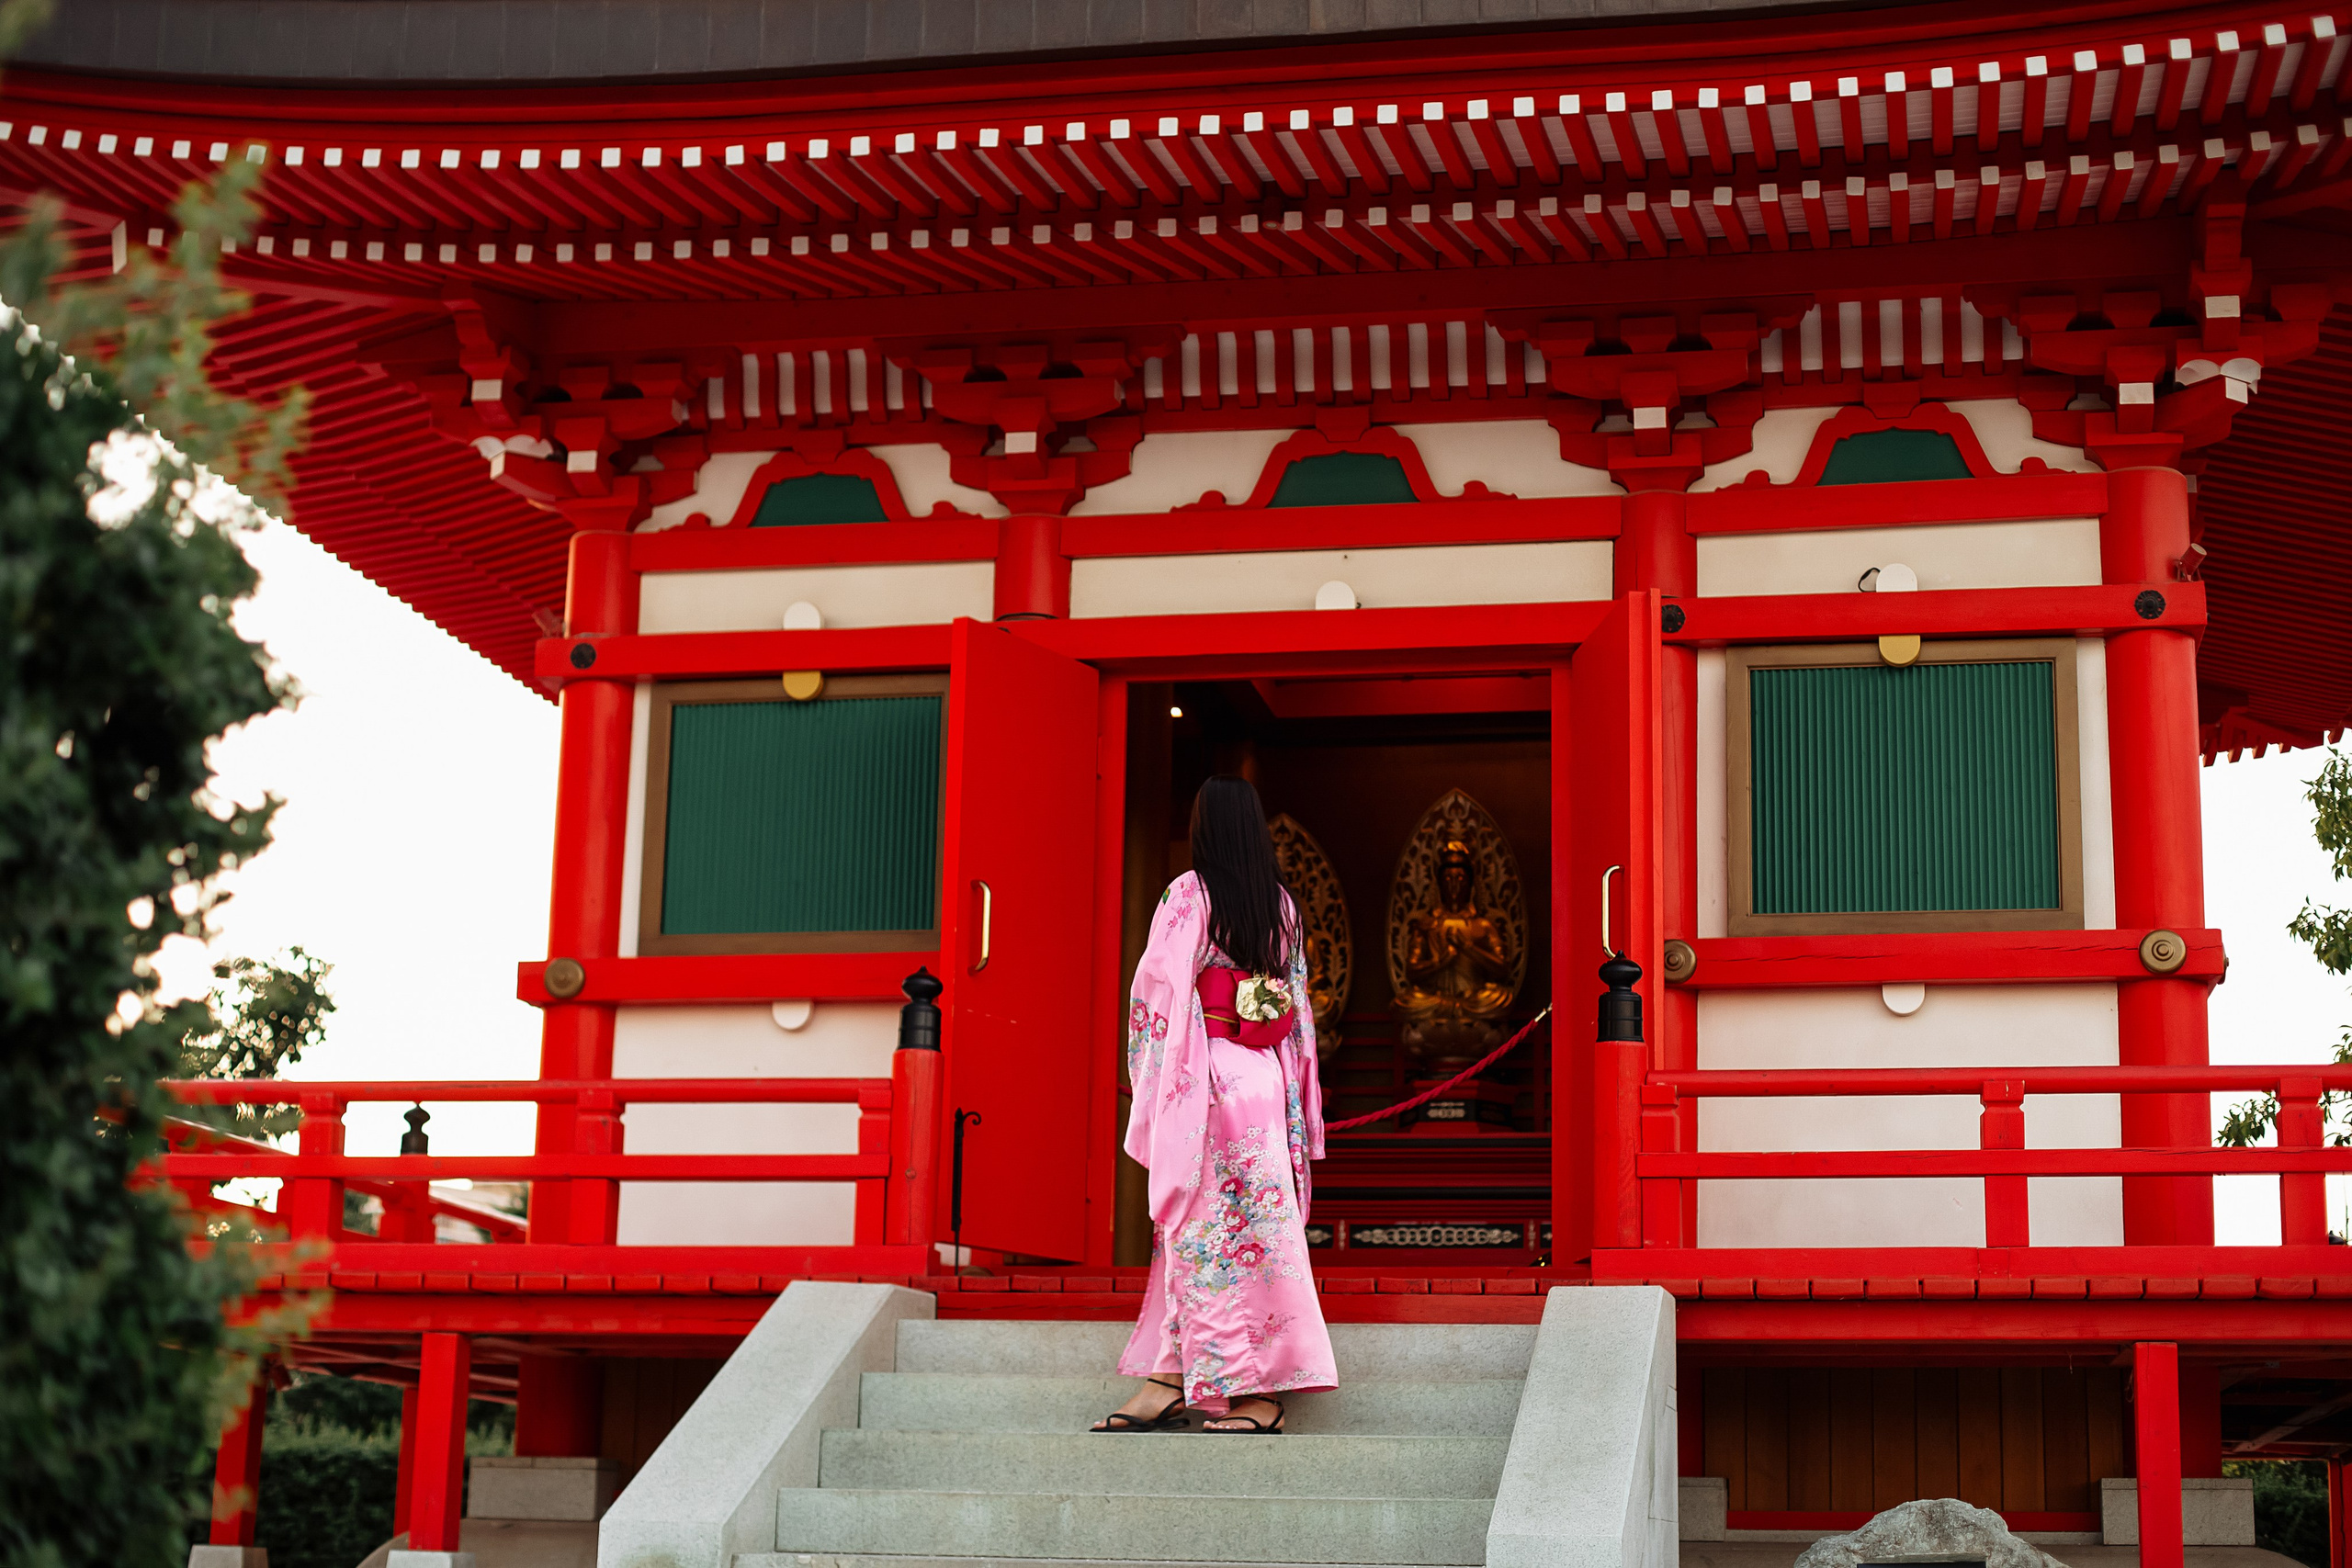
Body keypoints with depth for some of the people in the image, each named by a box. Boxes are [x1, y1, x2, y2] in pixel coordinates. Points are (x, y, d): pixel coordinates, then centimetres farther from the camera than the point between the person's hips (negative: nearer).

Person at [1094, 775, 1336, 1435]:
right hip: (1266, 1079, 7)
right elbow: (1298, 1003, 12)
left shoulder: (1187, 895, -8)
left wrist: (1152, 1083, -3)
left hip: (1208, 1076, -7)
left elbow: (1159, 991, -10)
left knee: (1203, 1230, -3)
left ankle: (1257, 1393, -4)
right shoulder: (1282, 904, 9)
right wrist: (1295, 1095, 17)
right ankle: (1168, 1381, 10)